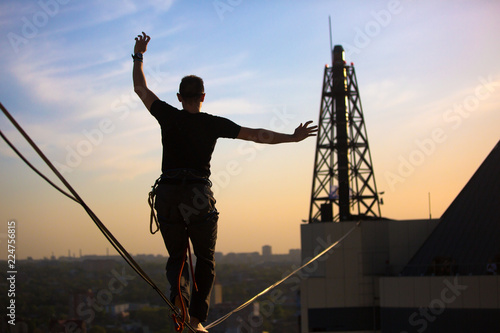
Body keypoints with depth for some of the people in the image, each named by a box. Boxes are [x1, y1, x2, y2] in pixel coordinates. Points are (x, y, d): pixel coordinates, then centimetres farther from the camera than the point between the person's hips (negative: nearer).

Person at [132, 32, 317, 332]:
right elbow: (257, 135, 2)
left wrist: (138, 56, 27)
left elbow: (141, 88, 15)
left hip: (167, 195, 1)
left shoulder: (170, 117, 3)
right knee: (205, 259, 13)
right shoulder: (214, 124, 1)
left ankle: (179, 291, -19)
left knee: (177, 256, 14)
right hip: (200, 197, -1)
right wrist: (292, 138, 9)